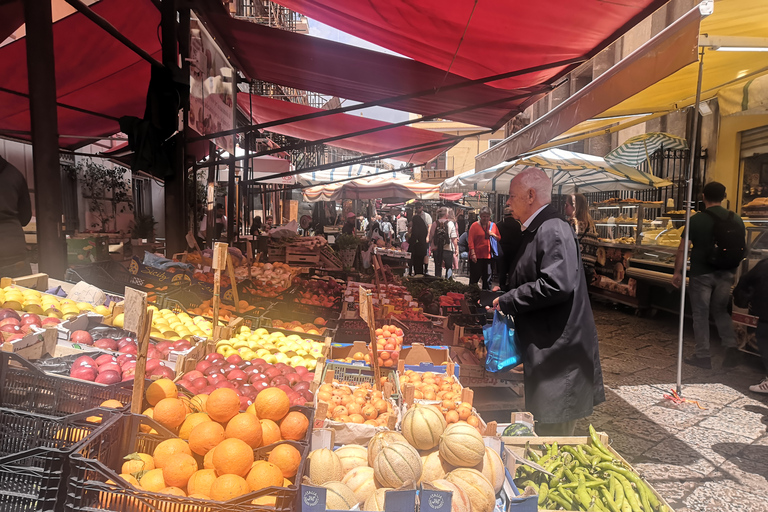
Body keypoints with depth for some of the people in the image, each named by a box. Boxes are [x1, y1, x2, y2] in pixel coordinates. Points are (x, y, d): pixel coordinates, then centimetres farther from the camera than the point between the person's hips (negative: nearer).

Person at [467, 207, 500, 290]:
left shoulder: (493, 225, 11)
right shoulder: (474, 226, -3)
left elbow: (499, 238, 18)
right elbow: (470, 240, -8)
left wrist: (493, 235, -3)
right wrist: (473, 254, -15)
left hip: (488, 256, 4)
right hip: (477, 256, -4)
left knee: (487, 277, 9)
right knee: (474, 277, 2)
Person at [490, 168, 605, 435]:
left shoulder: (554, 231, -18)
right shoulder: (536, 230, 15)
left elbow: (558, 284, -30)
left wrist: (508, 301, -21)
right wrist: (504, 296, 10)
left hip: (559, 350, -10)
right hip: (543, 348, 10)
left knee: (554, 428, 1)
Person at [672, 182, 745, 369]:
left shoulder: (696, 220, -11)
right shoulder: (736, 220, 3)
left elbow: (682, 249, -11)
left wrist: (677, 272, -3)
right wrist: (733, 270, 20)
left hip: (701, 274, -4)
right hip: (725, 274, 4)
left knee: (701, 314, 5)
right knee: (721, 311, 21)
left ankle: (703, 356, 10)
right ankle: (731, 347, 6)